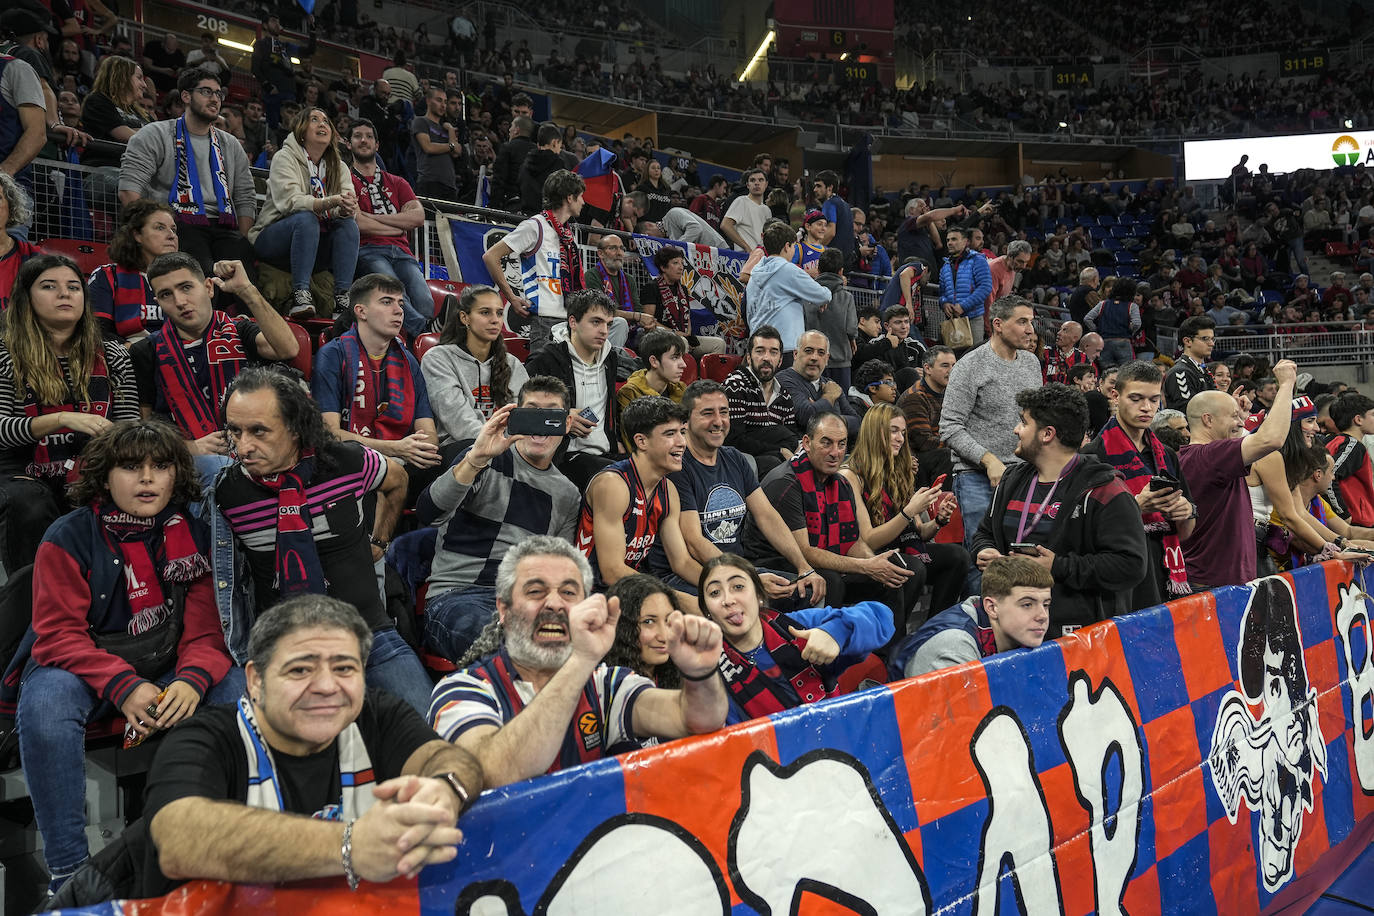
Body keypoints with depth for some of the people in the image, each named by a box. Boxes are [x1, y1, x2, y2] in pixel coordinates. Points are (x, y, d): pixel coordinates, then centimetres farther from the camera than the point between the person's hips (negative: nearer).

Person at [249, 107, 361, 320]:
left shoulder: (339, 167, 13)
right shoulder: (285, 157, -3)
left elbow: (350, 209, -3)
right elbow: (290, 201, -20)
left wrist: (347, 209, -29)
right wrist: (331, 202, -35)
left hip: (317, 243, 4)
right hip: (273, 238, -4)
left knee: (349, 223, -22)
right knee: (306, 219, -33)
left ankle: (343, 298, -32)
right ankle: (300, 294, -37)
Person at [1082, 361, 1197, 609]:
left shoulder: (1166, 455, 15)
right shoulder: (1094, 455, -6)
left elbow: (1184, 534, 18)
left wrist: (1188, 511, -3)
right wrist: (1138, 506, -21)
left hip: (1166, 581, 6)